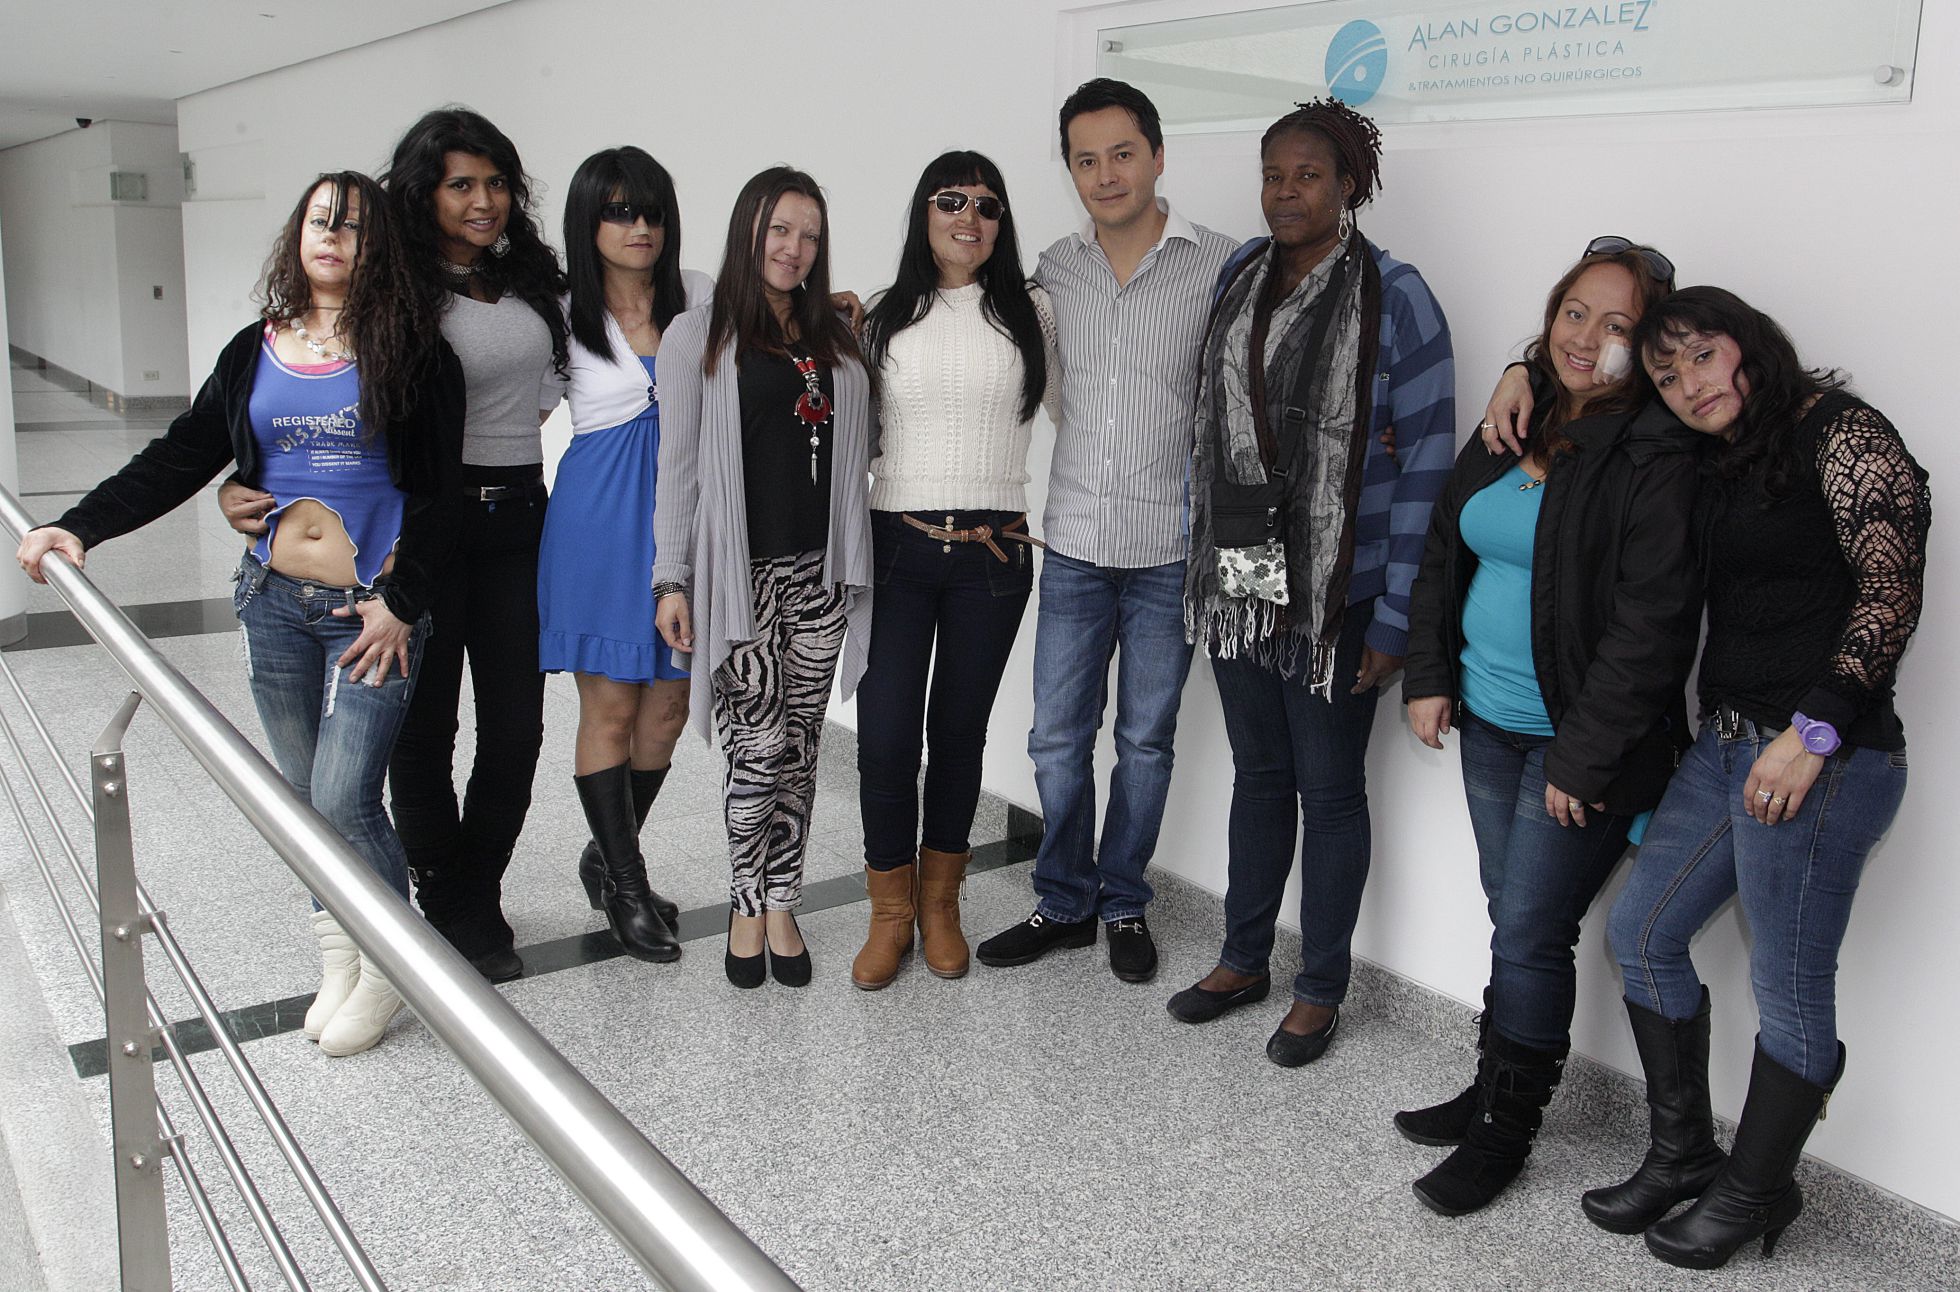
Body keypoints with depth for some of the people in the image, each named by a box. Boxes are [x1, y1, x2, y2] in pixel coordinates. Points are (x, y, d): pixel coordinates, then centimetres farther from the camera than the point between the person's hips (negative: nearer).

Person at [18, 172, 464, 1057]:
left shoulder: (411, 353, -3)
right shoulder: (255, 352, 9)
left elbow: (435, 493, -6)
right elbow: (179, 459, 7)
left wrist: (401, 603, -12)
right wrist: (82, 525, -4)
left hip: (373, 609, -4)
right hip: (274, 602, 5)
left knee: (344, 798, -9)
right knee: (303, 797, 10)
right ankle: (338, 958, 27)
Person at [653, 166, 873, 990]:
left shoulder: (835, 340, 14)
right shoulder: (698, 336, 2)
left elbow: (858, 451, 22)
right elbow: (678, 464, -1)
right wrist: (673, 578, -4)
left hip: (820, 575, 4)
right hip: (740, 574, -4)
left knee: (799, 748, 6)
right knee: (761, 746, -5)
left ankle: (781, 906, 17)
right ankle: (749, 905, 13)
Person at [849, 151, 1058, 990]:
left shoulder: (1029, 313, 6)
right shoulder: (883, 319, 7)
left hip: (993, 553, 0)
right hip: (896, 547, 0)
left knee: (959, 730, 9)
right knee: (885, 734, -6)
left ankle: (940, 903, 25)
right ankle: (891, 912, 13)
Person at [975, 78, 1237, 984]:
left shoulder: (1220, 266, -6)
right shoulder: (1053, 269, 5)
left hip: (1171, 552, -2)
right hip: (1073, 546, 3)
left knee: (1145, 740, 11)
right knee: (1058, 738, 8)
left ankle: (1123, 904, 28)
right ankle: (1063, 903, 26)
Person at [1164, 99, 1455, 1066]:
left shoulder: (1394, 296, -10)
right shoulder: (1236, 276, 6)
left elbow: (1428, 456, -11)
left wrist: (1396, 614, -14)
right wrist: (1201, 556, 9)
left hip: (1338, 590, -5)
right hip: (1237, 583, 5)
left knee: (1329, 787, 7)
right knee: (1258, 774, 17)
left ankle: (1321, 989, 23)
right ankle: (1243, 960, 32)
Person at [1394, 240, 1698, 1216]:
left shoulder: (1660, 455, -15)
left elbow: (1651, 622, -18)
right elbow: (1443, 555, 16)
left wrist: (1587, 758, -18)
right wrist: (1428, 677, 8)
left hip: (1584, 741, -6)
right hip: (1489, 724, 7)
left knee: (1531, 934, 0)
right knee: (1513, 919, 17)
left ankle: (1505, 1131, 16)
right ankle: (1492, 1091, 31)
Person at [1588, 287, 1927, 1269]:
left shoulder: (1839, 432, -9)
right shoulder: (1719, 462, 15)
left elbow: (1891, 590, -16)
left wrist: (1815, 730, -21)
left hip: (1823, 760, -9)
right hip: (1726, 745, 9)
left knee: (1789, 986, 3)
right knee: (1641, 933, 13)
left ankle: (1754, 1194, 22)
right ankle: (1681, 1156, 28)